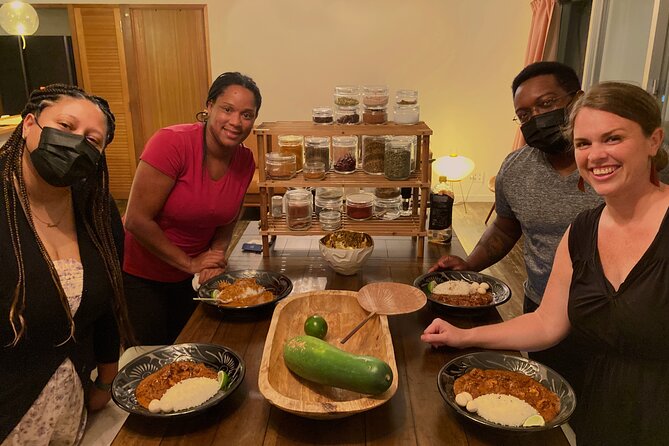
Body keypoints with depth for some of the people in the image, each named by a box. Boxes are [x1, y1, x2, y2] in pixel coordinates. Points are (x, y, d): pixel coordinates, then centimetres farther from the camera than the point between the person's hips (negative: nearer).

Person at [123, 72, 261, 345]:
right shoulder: (171, 143, -26)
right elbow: (137, 220, -26)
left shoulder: (245, 162, -9)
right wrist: (190, 263, -19)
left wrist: (216, 257, -13)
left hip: (188, 279, 5)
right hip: (140, 275, -5)